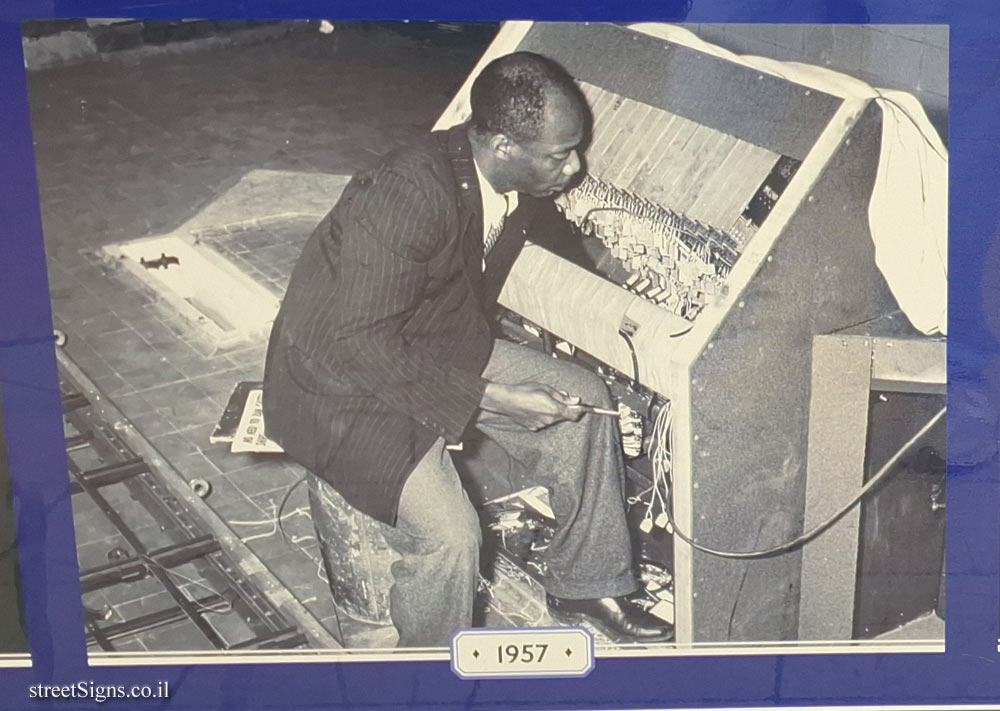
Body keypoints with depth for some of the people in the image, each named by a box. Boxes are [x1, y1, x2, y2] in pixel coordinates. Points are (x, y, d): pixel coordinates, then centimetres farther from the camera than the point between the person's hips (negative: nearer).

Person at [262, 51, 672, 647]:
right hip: (344, 387, -8)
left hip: (443, 350, 8)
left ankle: (586, 585, 17)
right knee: (448, 534, -23)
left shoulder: (520, 188, -8)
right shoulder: (406, 197, -33)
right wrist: (487, 400, -28)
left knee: (585, 401, 1)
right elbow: (362, 344, -31)